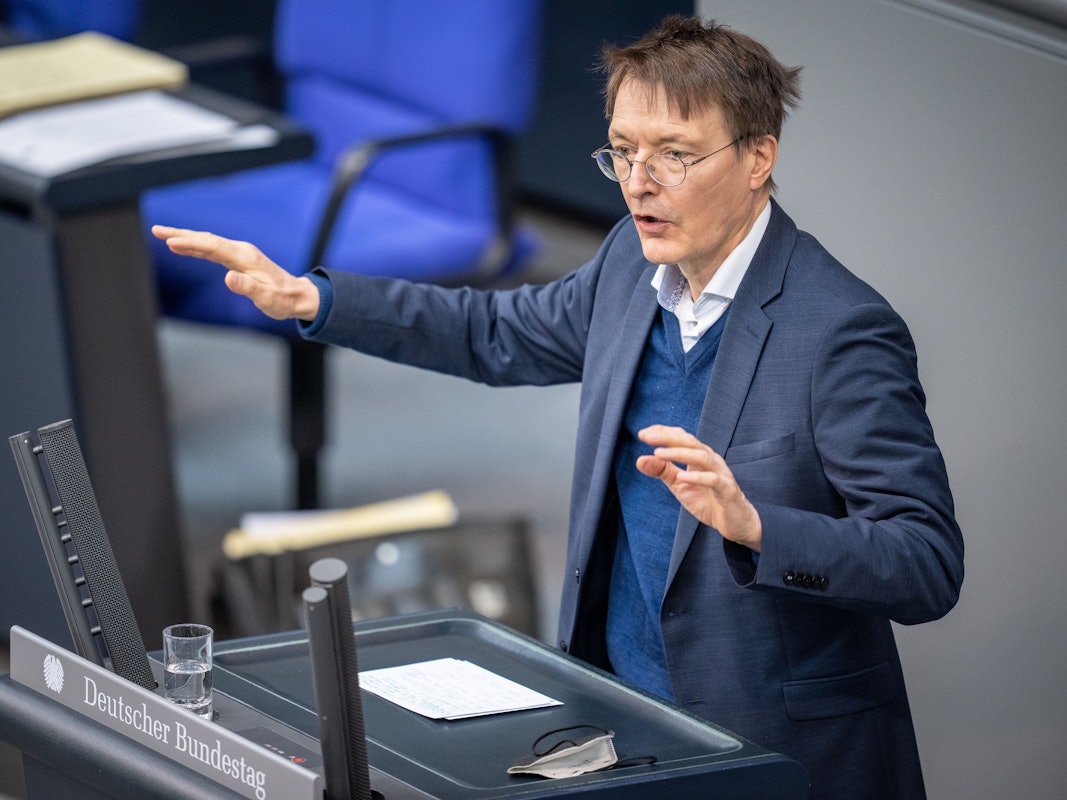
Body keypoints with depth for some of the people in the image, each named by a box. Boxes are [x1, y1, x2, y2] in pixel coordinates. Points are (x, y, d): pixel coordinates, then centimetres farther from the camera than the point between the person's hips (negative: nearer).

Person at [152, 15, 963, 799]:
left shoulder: (844, 333, -19)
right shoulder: (636, 263, 5)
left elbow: (930, 565, -21)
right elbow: (500, 333, 24)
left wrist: (751, 525, -36)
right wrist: (308, 298, 16)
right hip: (620, 717, 7)